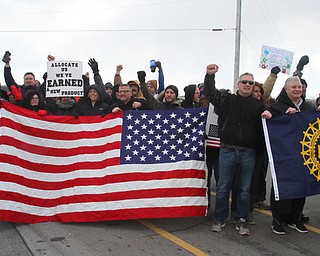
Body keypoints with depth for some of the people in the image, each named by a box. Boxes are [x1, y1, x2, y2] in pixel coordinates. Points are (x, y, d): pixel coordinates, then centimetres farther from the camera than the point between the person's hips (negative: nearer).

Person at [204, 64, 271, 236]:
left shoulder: (258, 105, 9)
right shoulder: (227, 100, 6)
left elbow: (263, 129, 10)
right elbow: (210, 93, -1)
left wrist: (267, 116, -11)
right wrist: (210, 75, -13)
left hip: (248, 153, 1)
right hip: (227, 150, -1)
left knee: (244, 189, 8)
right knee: (223, 187, 6)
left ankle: (241, 220, 21)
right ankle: (220, 219, 18)